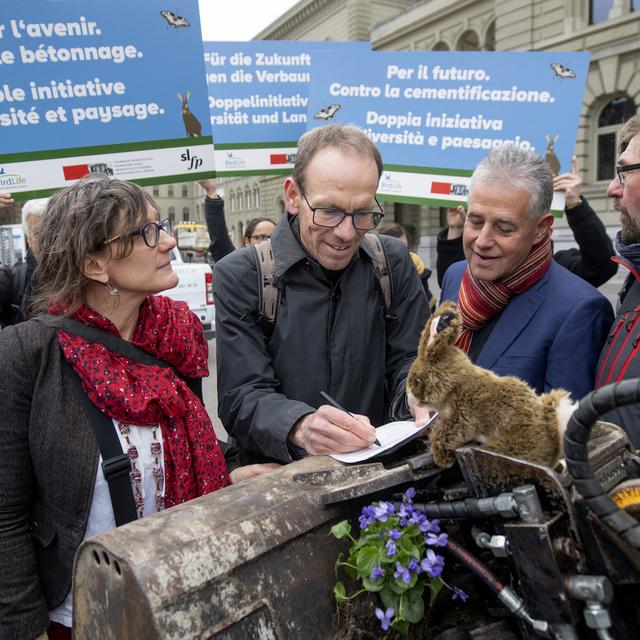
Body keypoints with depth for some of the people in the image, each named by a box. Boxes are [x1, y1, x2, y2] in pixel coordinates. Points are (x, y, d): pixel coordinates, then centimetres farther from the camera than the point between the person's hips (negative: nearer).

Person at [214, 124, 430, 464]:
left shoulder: (394, 261, 3)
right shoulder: (240, 276, -6)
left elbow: (408, 359, 5)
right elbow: (241, 397, -11)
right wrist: (300, 426, -31)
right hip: (278, 475, -2)